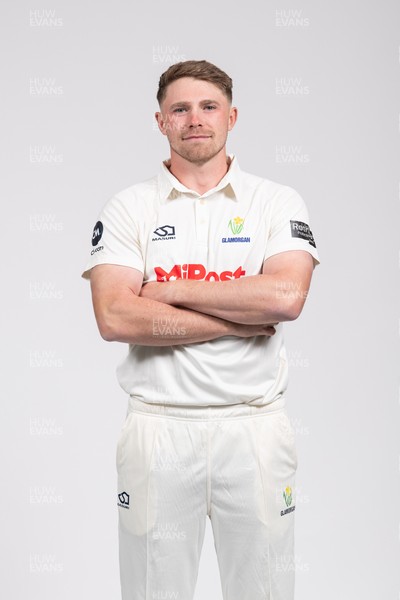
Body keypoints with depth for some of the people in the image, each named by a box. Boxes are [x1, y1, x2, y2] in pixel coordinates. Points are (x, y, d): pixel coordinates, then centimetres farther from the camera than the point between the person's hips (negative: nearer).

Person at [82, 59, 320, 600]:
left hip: (255, 426, 1)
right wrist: (242, 318, -12)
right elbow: (114, 318, -12)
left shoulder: (278, 202, 4)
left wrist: (171, 290, -10)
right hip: (158, 427, 0)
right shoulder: (128, 208, 3)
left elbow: (286, 296, -14)